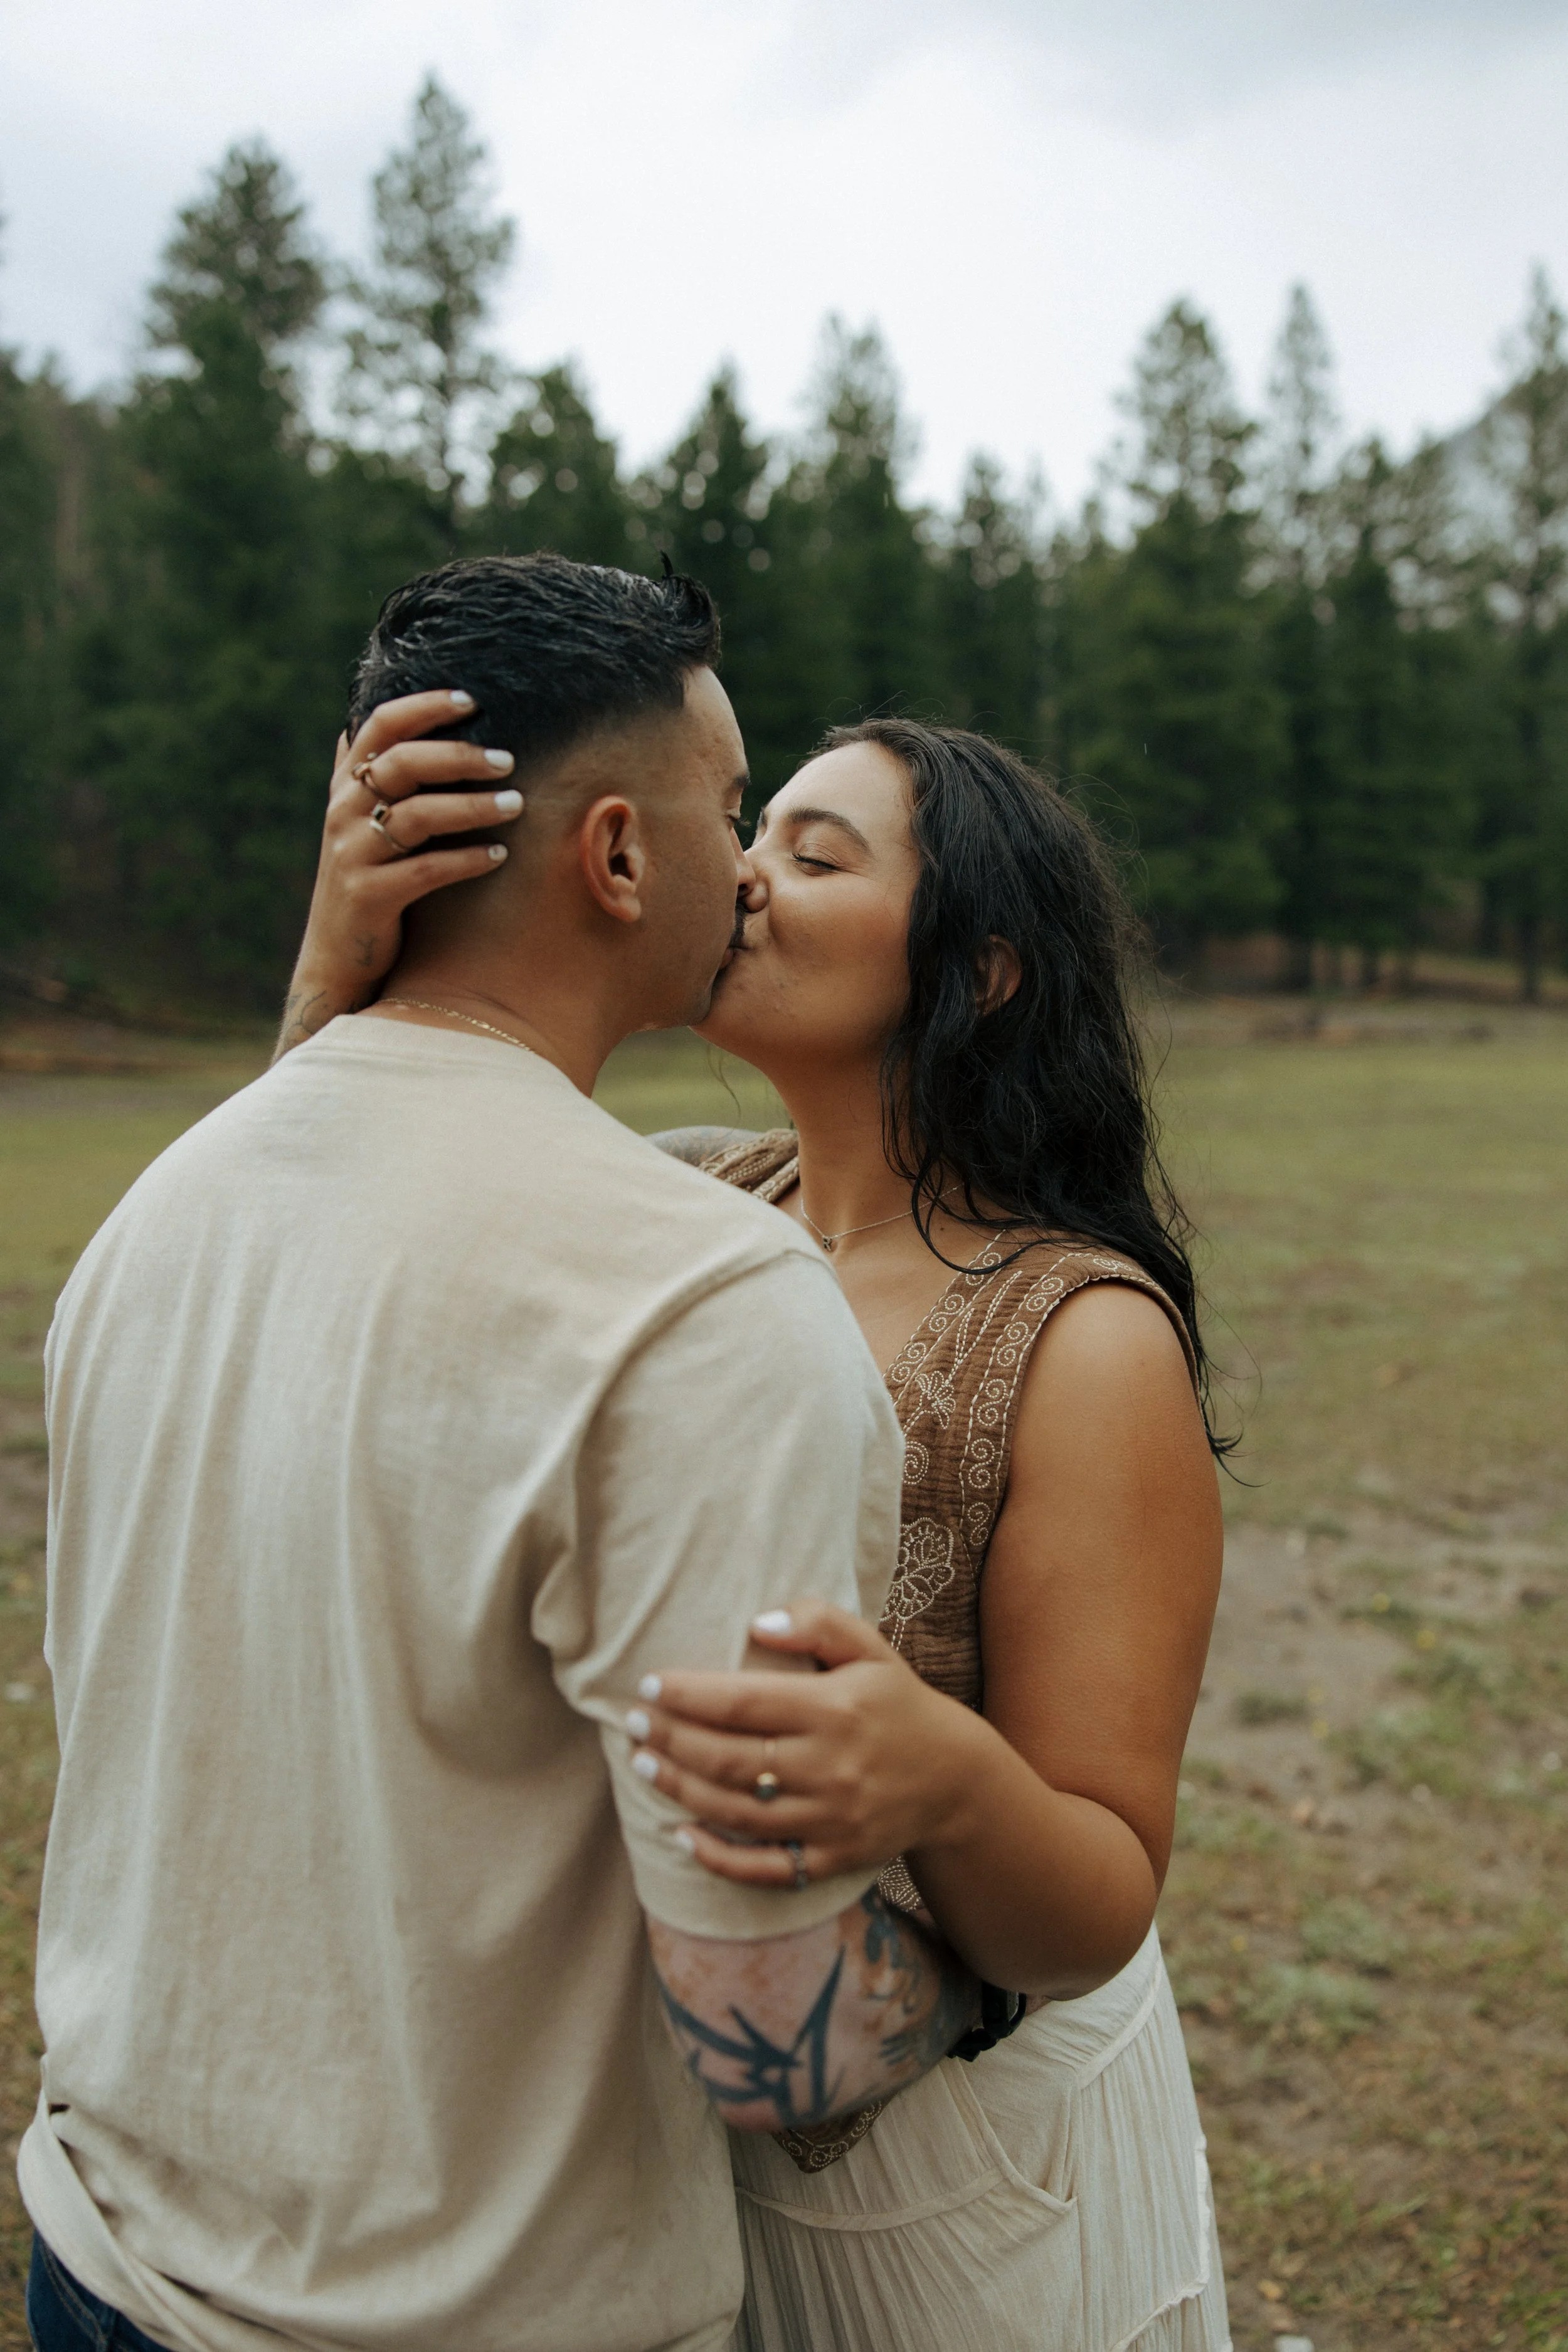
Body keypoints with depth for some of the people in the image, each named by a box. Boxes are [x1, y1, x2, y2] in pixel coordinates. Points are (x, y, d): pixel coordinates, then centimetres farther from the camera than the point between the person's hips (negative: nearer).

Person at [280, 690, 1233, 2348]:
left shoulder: (1083, 1344, -24)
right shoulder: (691, 1204, -8)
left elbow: (1091, 1923, -23)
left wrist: (950, 1781, -44)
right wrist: (341, 956, -32)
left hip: (957, 2153, -4)